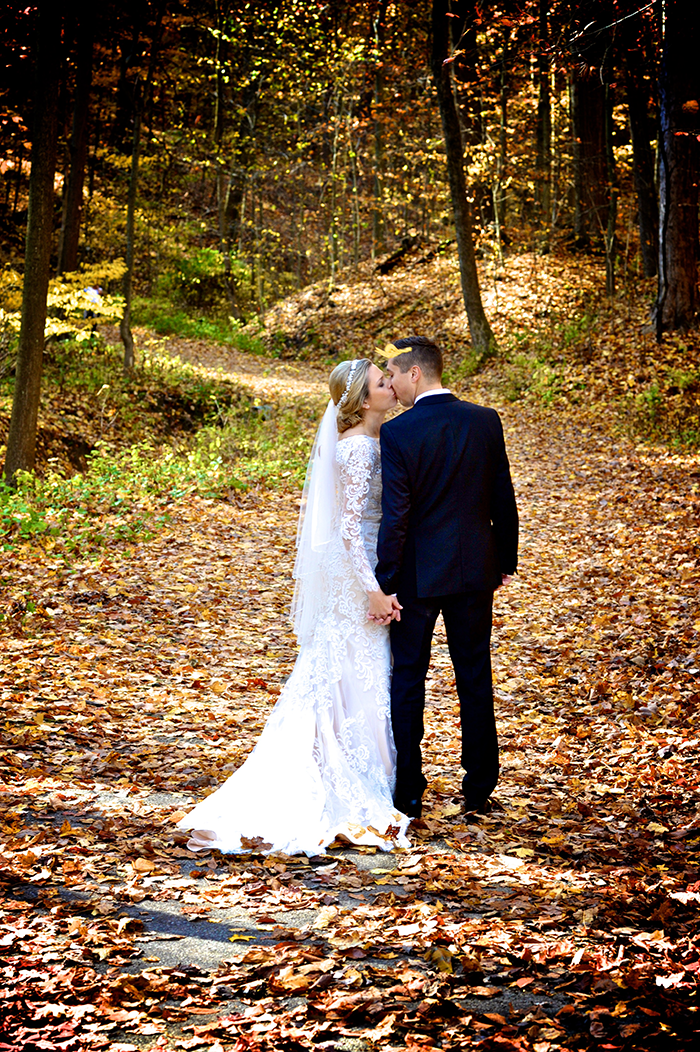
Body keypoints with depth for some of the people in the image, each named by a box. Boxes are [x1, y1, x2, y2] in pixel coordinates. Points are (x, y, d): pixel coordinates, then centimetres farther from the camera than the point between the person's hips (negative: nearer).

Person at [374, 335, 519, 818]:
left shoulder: (398, 433, -15)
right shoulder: (486, 421, -2)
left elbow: (395, 516, -16)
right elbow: (504, 501, 3)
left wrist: (384, 584, -11)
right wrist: (506, 561, 15)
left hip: (417, 577, -4)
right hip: (475, 570, 4)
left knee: (408, 680, 8)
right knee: (475, 678, 12)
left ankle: (408, 792, 12)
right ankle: (479, 788, 18)